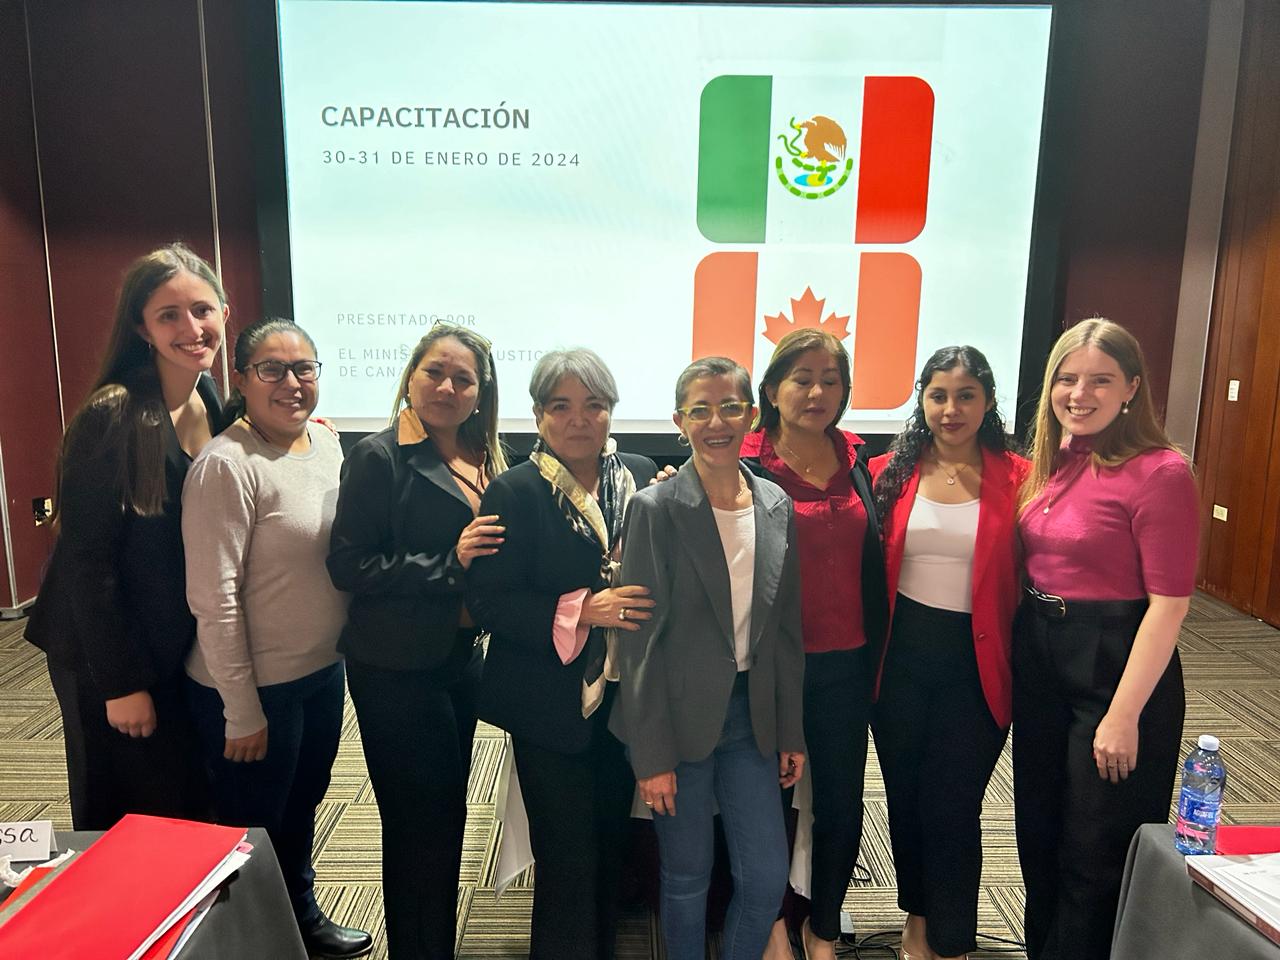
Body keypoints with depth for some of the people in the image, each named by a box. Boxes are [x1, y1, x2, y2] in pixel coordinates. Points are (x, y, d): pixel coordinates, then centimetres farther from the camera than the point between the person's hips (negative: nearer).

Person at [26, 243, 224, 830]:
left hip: (185, 648, 6)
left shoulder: (212, 403, 1)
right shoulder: (112, 416, -21)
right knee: (123, 824, 12)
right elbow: (85, 561, -18)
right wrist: (121, 683, -15)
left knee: (190, 807, 19)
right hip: (107, 656, -6)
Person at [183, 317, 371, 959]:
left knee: (302, 810, 26)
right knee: (255, 833, 14)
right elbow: (214, 598, -21)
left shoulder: (327, 442, 1)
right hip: (256, 687, -7)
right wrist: (242, 710, -16)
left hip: (323, 670, 7)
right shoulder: (226, 466, -21)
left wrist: (340, 651, 11)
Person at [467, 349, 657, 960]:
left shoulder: (641, 476, 3)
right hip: (551, 705, -4)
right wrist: (583, 610, -23)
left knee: (611, 842, 20)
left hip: (626, 696, 4)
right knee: (567, 859, 7)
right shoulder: (514, 492, -10)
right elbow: (488, 601, -14)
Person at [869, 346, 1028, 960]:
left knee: (953, 807, 7)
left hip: (976, 663, -2)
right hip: (902, 657, 3)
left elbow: (1024, 579, -4)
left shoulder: (1015, 477, -6)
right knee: (904, 796, 18)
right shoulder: (891, 472, -1)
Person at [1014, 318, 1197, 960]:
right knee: (1038, 834, 21)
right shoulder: (1053, 461, 6)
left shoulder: (1160, 472, -16)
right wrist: (1015, 654, 6)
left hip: (1116, 665, -7)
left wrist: (1123, 716, -18)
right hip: (1038, 658, 7)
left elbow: (1168, 603, -17)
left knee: (1096, 853, 10)